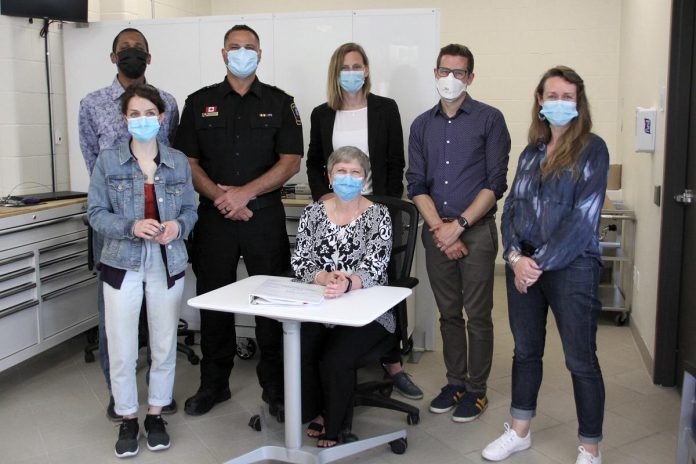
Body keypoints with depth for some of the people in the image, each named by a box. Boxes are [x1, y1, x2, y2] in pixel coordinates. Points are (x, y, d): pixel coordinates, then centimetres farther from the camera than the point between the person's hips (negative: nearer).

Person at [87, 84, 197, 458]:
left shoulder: (178, 162, 3)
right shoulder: (107, 161, -2)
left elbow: (190, 209, 7)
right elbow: (95, 212, -4)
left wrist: (177, 225, -15)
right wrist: (131, 227, -21)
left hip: (168, 262, 2)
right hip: (122, 263, -1)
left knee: (165, 345, 9)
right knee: (122, 349, 3)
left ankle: (156, 414, 28)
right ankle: (127, 419, 23)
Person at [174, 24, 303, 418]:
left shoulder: (280, 103, 6)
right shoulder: (200, 103, 10)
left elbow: (291, 161, -3)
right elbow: (187, 162, 5)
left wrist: (245, 193, -13)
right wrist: (219, 197, -10)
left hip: (265, 216, -1)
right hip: (214, 218, 2)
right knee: (213, 300, 8)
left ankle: (276, 387, 15)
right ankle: (214, 383, 23)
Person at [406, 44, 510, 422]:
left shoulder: (489, 119, -1)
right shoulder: (422, 125, 12)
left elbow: (495, 182, -7)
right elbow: (416, 184, 6)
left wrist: (459, 225, -14)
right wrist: (439, 227, -7)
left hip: (476, 229, -4)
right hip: (437, 231, 4)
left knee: (477, 315, 1)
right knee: (448, 313, 12)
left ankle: (476, 389, 15)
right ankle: (455, 381, 26)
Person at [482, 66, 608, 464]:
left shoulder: (592, 149, -6)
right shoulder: (532, 152, 11)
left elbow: (584, 217, -15)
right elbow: (511, 207, 7)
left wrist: (541, 262, -15)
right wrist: (515, 257, -8)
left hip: (572, 267, -5)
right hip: (523, 265, 6)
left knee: (581, 360, 3)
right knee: (526, 351, 16)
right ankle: (520, 432, 31)